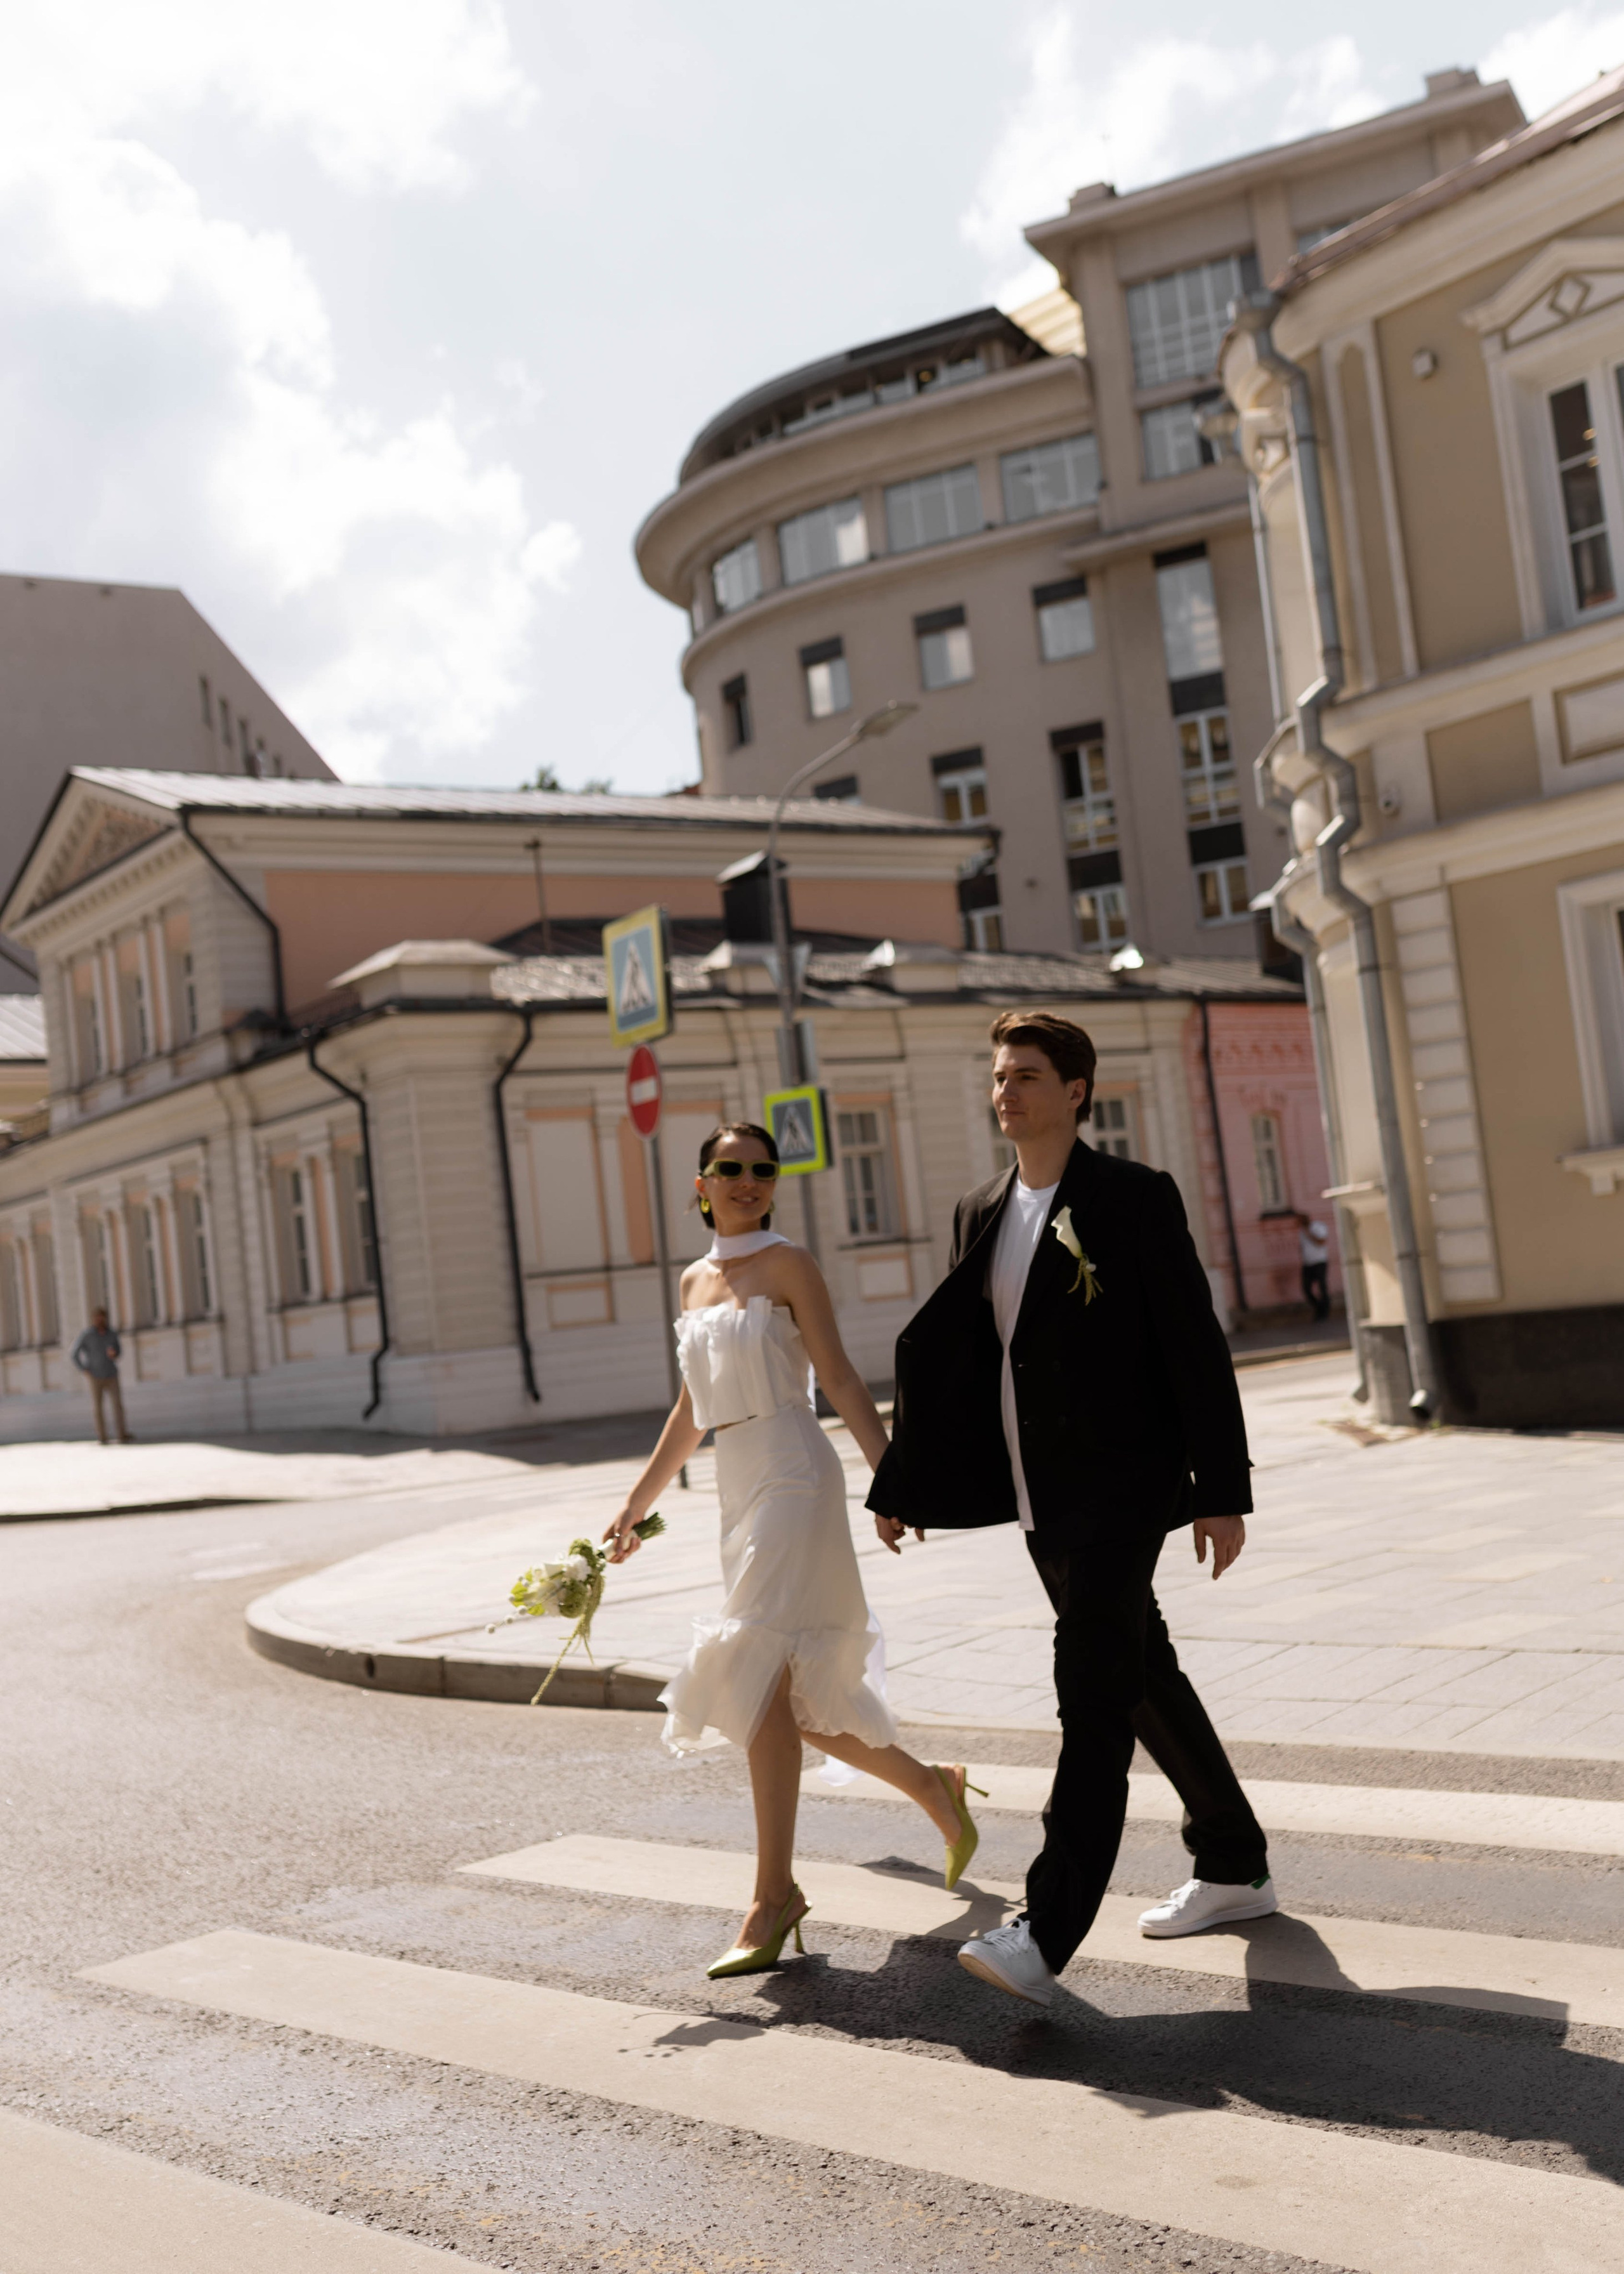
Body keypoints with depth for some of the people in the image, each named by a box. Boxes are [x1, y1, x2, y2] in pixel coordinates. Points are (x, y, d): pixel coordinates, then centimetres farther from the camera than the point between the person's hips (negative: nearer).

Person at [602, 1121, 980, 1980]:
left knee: (761, 1675, -14)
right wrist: (637, 1504, 21)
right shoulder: (694, 1281, 16)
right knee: (792, 1697, 10)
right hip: (738, 1487, 7)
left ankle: (774, 1892, -7)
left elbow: (838, 1376, -8)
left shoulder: (788, 1265, -3)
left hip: (793, 1476, -7)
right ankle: (934, 1787, 30)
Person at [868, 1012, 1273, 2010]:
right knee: (1142, 1679, 17)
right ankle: (1235, 1868, 32)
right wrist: (903, 1487, 12)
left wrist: (1223, 1491, -13)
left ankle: (1048, 1934, -14)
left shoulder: (1135, 1197, -8)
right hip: (1041, 1496, 8)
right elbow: (947, 1359, 14)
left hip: (1120, 1488, -7)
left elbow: (1196, 1347, -10)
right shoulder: (982, 1214, 11)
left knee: (1094, 1692, -12)